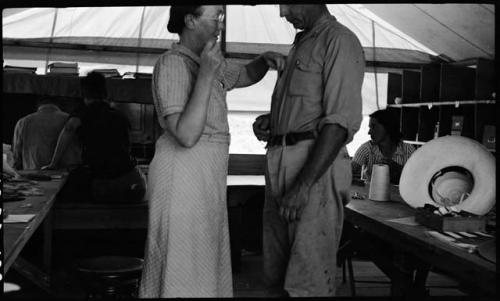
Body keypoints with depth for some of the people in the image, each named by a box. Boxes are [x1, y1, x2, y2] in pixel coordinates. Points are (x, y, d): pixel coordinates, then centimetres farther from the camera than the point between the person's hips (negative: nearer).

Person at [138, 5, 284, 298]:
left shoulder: (209, 60, 9)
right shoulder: (172, 63, -15)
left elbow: (246, 75, 28)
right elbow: (186, 134, -24)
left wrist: (265, 59, 6)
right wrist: (206, 75, -24)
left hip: (208, 174, 9)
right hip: (183, 172, -9)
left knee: (205, 261, 15)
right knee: (182, 265, -2)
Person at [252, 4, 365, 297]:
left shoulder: (339, 40, -6)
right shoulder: (300, 46, 22)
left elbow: (342, 119, -16)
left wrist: (303, 185, -22)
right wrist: (270, 120, 9)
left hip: (317, 166, -9)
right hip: (280, 164, 9)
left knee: (307, 281, -6)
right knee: (277, 276, 13)